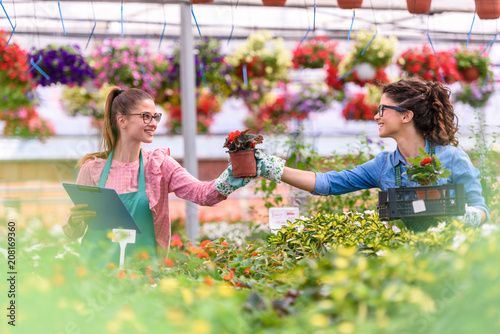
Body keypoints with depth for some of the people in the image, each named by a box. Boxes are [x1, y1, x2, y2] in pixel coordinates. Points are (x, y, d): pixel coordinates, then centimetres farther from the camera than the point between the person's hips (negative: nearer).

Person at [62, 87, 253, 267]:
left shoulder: (159, 165, 6)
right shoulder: (93, 168, 3)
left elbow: (203, 195, -9)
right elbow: (73, 233, 8)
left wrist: (231, 177, -26)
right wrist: (74, 221, -14)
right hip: (97, 269, -1)